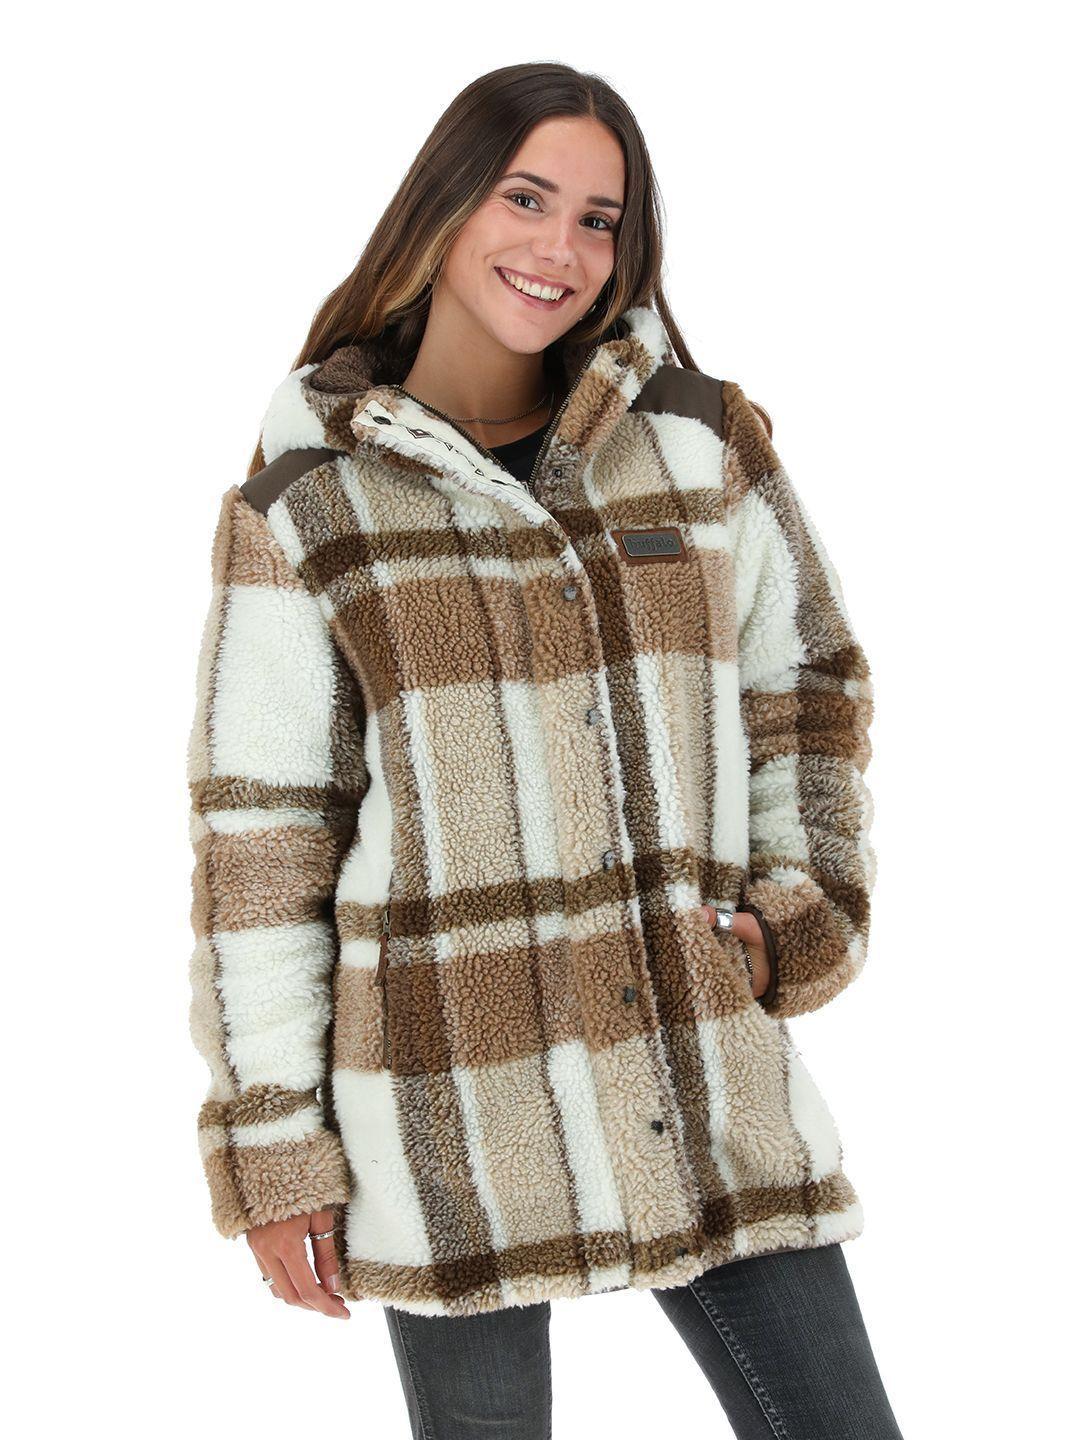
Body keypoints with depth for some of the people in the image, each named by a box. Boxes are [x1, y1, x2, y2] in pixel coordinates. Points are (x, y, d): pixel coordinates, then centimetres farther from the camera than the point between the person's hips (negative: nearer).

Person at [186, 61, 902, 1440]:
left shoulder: (707, 443, 5)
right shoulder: (304, 508, -2)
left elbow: (806, 684, 17)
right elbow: (257, 835, -2)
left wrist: (798, 909, 2)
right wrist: (271, 1139, -2)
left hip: (698, 1059, 3)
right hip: (446, 1084, -2)